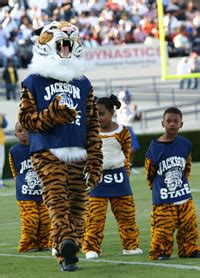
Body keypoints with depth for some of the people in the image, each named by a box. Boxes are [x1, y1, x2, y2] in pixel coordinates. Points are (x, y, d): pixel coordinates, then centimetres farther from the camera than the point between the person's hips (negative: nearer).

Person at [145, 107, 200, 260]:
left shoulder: (186, 144, 3)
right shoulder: (155, 147, -9)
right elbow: (150, 173, 2)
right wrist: (158, 190, 6)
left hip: (184, 197, 4)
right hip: (163, 200, -4)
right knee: (163, 229, -6)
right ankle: (160, 252, 9)